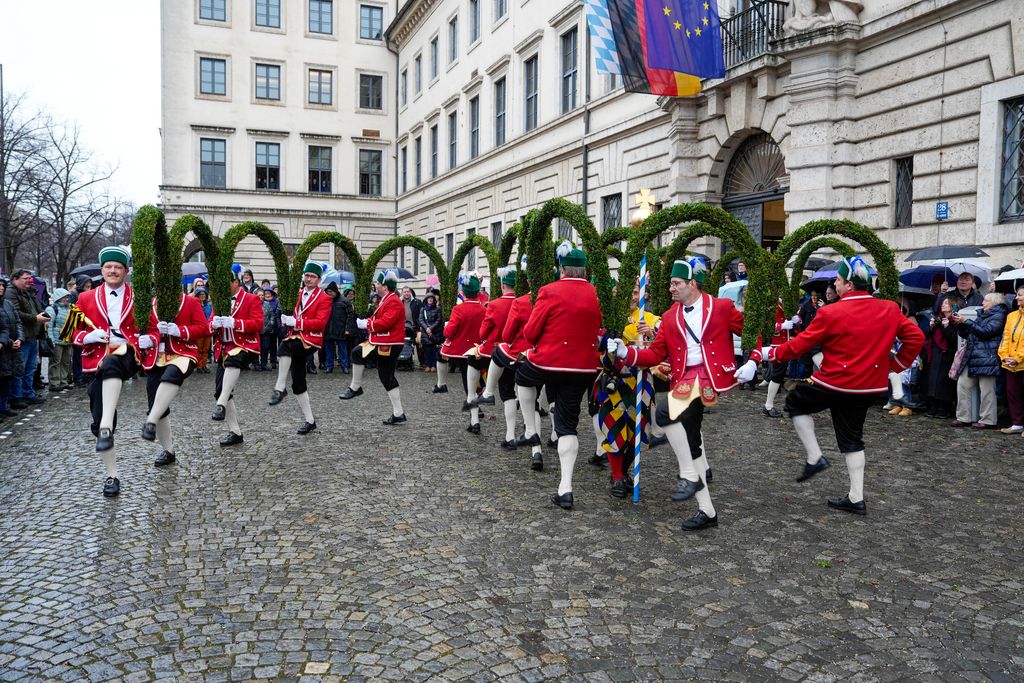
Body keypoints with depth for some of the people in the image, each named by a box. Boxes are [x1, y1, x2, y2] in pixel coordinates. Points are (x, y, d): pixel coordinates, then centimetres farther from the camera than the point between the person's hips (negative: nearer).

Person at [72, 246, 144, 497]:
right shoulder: (86, 299, 11)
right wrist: (90, 337, -9)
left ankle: (107, 428, -47)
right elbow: (75, 334, 13)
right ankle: (112, 476, 12)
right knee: (98, 419, 0)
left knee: (111, 364, -41)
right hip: (97, 363, 3)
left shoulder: (137, 298, 7)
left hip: (126, 356, -3)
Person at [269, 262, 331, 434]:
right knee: (298, 383, 6)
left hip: (311, 340, -7)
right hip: (297, 338, 7)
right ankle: (310, 421, 15)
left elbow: (320, 323, -15)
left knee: (285, 346, -36)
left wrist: (296, 322, -22)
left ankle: (279, 389, -29)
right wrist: (287, 320, 1)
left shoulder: (324, 299, -5)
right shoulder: (299, 295, 16)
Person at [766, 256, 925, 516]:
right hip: (869, 388, 6)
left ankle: (814, 458, 10)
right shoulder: (890, 310, 1)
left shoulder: (831, 313, -15)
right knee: (852, 438, 17)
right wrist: (895, 365, 10)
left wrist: (773, 353, 6)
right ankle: (856, 499, 20)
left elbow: (800, 344, -9)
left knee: (795, 402, 18)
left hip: (834, 383, -6)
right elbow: (916, 337, 3)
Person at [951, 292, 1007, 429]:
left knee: (986, 389, -5)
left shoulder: (998, 315, -2)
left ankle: (987, 420, 1)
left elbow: (985, 332, -15)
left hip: (987, 358, -8)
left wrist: (966, 321, -14)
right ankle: (963, 418, 8)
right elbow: (968, 334, 22)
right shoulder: (982, 315, 22)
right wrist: (959, 324, 6)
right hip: (972, 357, 8)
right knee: (962, 384, 4)